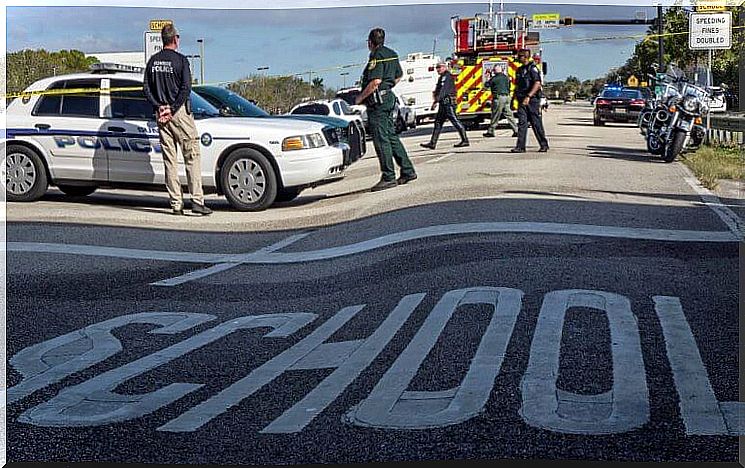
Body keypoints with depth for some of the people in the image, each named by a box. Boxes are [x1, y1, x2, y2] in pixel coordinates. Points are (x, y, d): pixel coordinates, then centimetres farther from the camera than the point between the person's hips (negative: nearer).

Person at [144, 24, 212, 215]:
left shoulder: (153, 61, 10)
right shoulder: (180, 60, -6)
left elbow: (147, 89, 8)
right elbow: (186, 88, -13)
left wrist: (159, 106, 2)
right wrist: (172, 109, -10)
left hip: (161, 114, 5)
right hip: (180, 113, -5)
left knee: (170, 159, 7)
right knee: (192, 156, -3)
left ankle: (176, 203, 5)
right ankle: (197, 201, -11)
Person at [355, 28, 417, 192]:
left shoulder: (377, 57, -14)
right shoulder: (391, 54, 15)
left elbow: (375, 81, -24)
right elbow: (399, 75, 27)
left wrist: (360, 98, -16)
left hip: (377, 101, -10)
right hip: (389, 98, 10)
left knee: (381, 139, -7)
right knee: (391, 137, 15)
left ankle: (388, 177, -7)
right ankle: (408, 171, 18)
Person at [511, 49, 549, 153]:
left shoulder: (532, 68, -8)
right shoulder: (520, 70, 17)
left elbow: (537, 84, -18)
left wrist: (528, 96, -26)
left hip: (532, 100, -7)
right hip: (522, 101, 7)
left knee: (536, 123, 0)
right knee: (522, 123, -3)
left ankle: (544, 145, 11)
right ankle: (520, 146, -6)